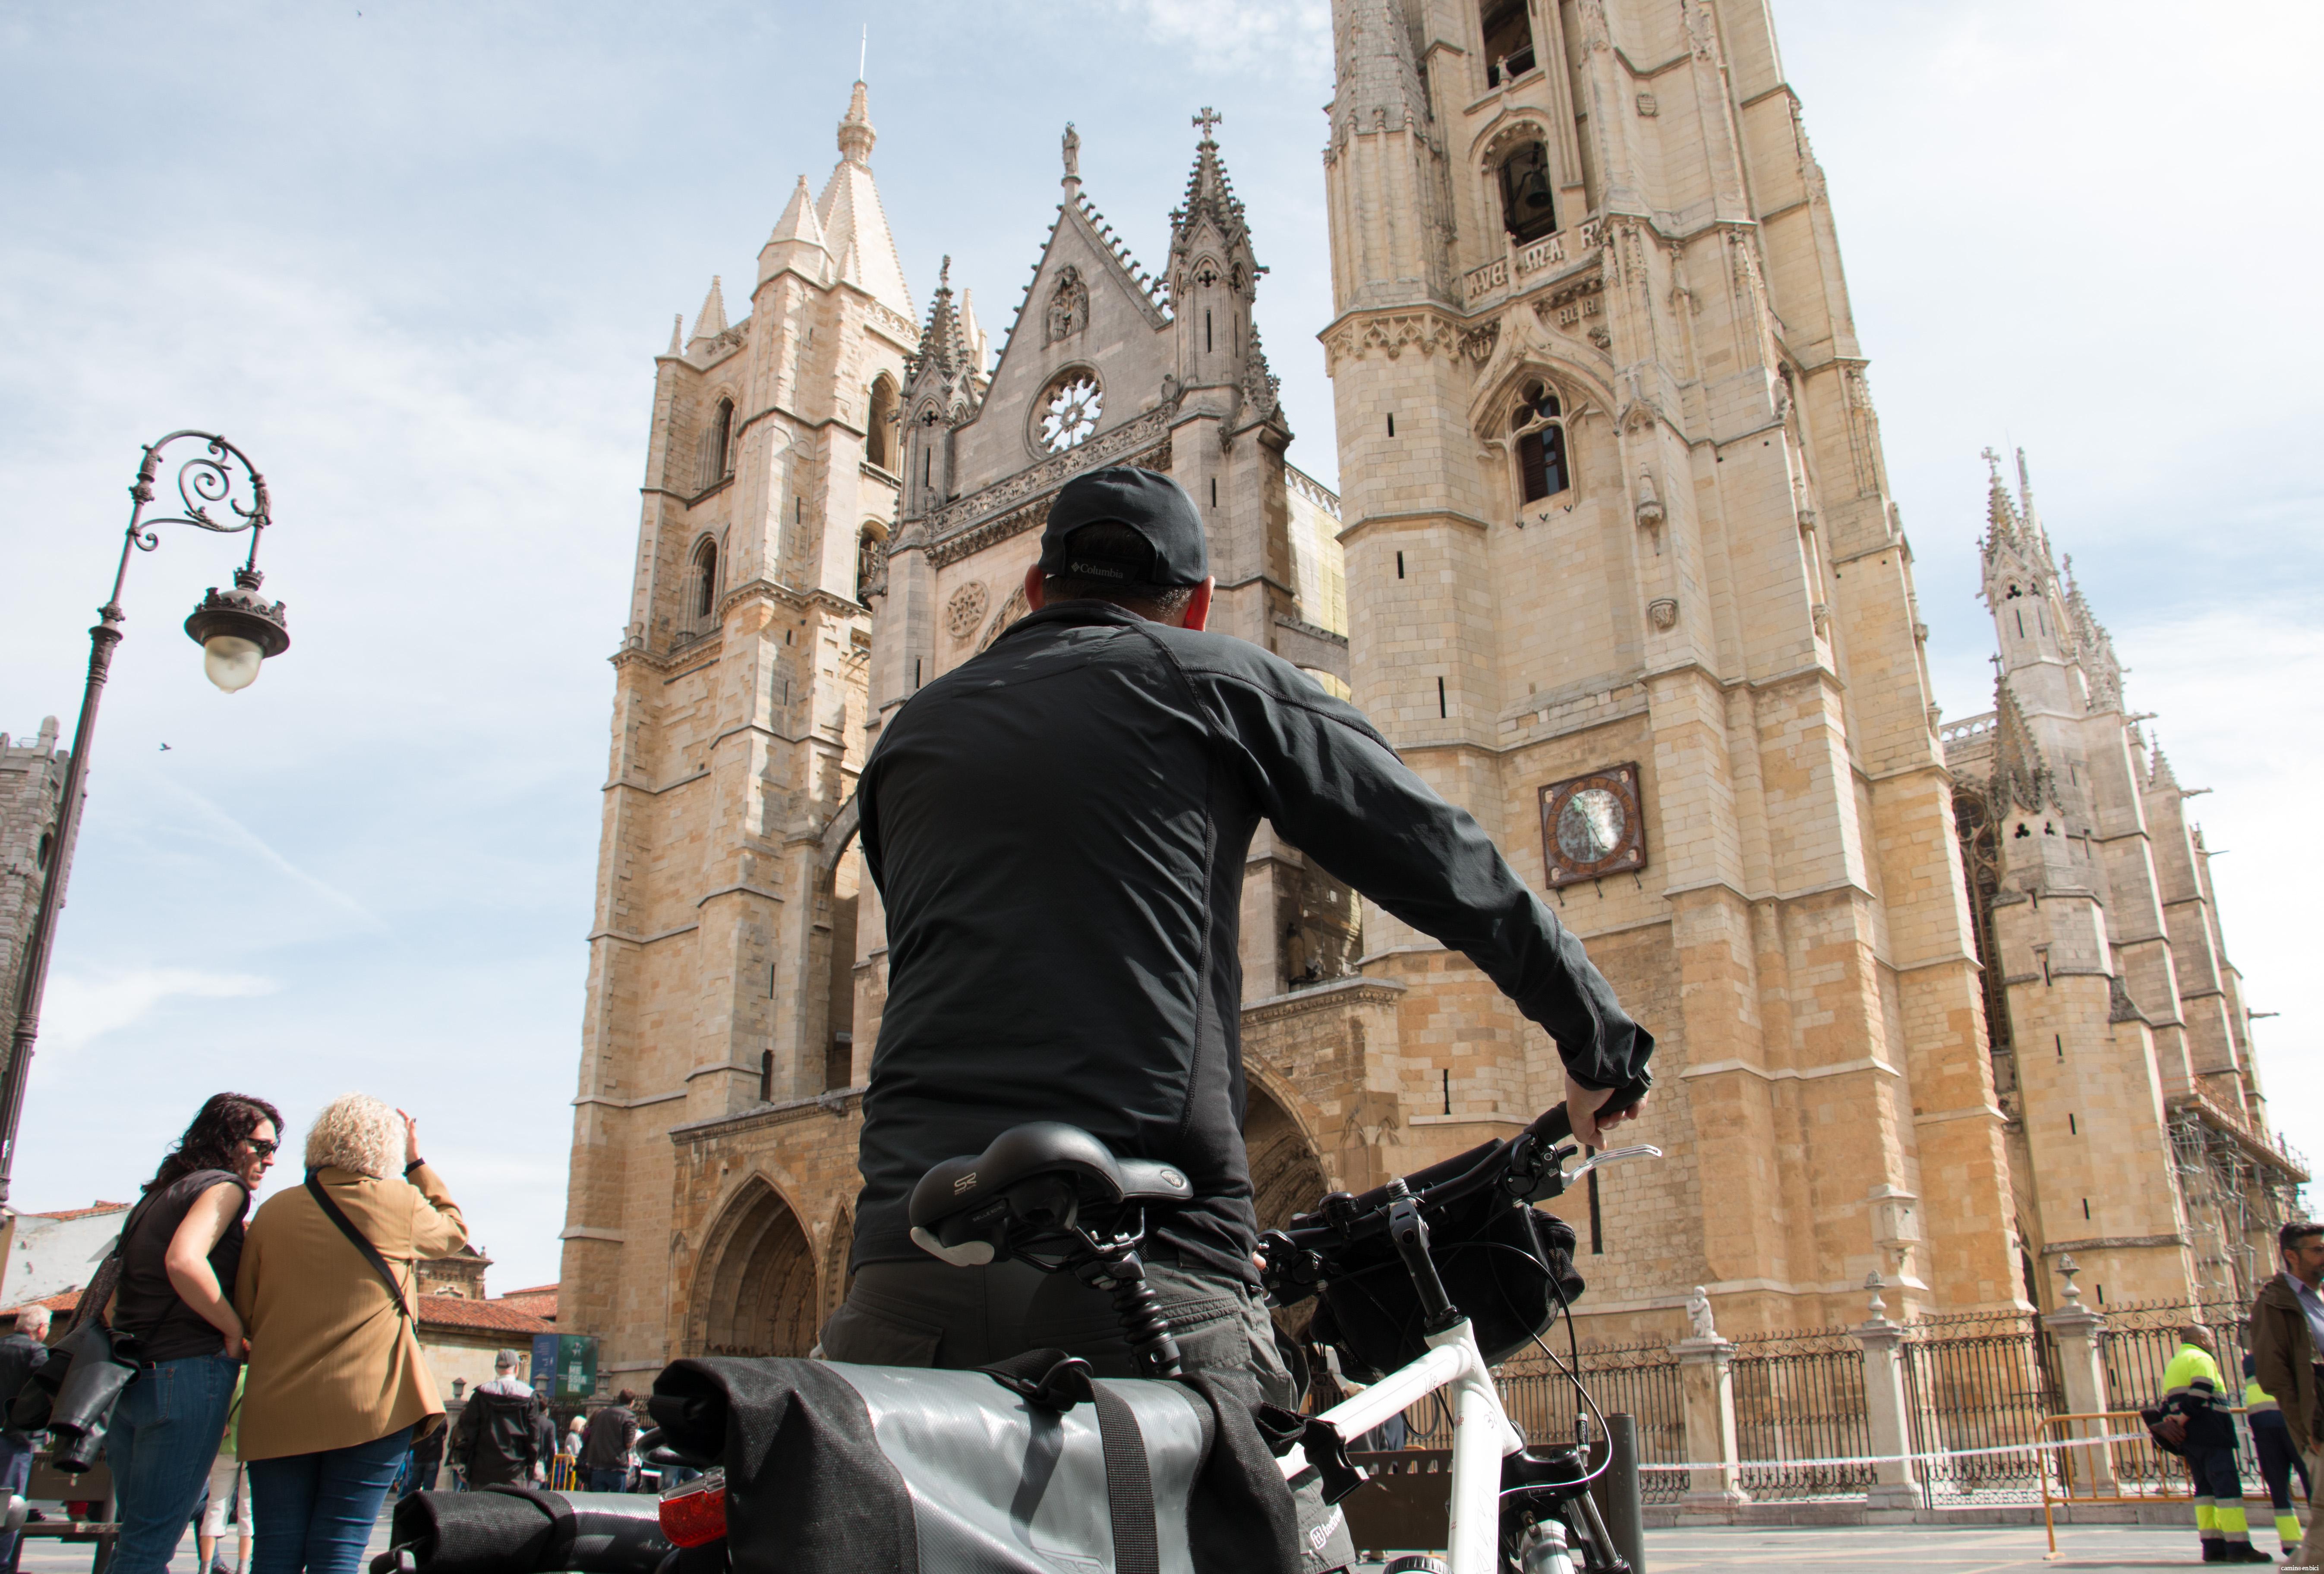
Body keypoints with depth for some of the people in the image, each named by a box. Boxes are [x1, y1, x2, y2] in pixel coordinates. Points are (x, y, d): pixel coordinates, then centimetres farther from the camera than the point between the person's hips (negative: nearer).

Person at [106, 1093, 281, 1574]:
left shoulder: (156, 1196, 20)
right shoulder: (222, 1186, -6)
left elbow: (113, 1296, 22)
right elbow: (183, 1261, -24)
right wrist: (236, 1332, -15)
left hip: (128, 1378, 9)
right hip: (187, 1372, -9)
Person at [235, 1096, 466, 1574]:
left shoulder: (274, 1211, 6)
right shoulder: (401, 1204, -2)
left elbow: (243, 1309, 11)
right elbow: (455, 1230, 20)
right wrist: (415, 1164, 23)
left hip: (277, 1411, 3)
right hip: (371, 1405, -3)